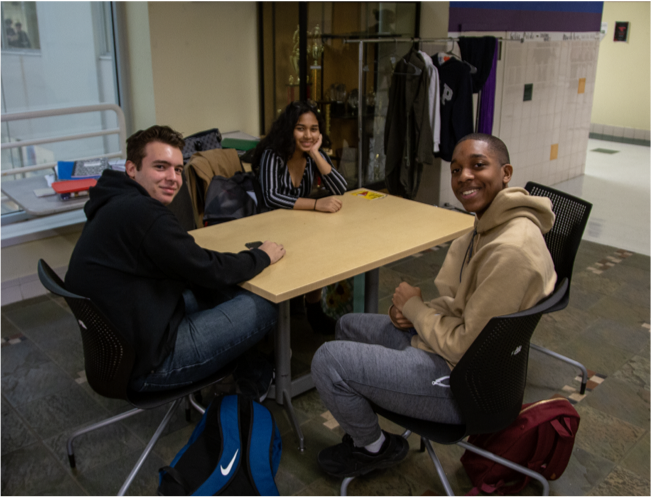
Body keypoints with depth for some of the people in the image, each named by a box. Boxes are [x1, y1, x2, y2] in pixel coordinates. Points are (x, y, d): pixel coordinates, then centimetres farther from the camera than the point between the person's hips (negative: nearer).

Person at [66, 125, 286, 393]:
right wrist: (263, 256, 0)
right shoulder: (144, 214, -25)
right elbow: (209, 271, -16)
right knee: (265, 306, -7)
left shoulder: (114, 205, 8)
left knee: (227, 292, 18)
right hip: (144, 365, -10)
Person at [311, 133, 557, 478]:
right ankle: (361, 431, 29)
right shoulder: (491, 224, 3)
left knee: (327, 361, -14)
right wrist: (417, 314, -5)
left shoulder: (511, 249, -30)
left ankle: (376, 448, 14)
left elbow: (465, 346, -26)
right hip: (453, 344, 11)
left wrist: (414, 306, -11)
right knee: (348, 326, 20)